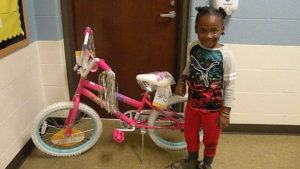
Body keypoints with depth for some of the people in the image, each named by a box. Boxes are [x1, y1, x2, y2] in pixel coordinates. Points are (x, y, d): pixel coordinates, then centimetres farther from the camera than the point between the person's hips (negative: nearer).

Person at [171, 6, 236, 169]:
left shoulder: (225, 54, -20)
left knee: (210, 141, 17)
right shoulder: (193, 48, -7)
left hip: (214, 108, -4)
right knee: (190, 136, 23)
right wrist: (181, 81, -3)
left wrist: (225, 113, -12)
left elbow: (230, 85, -14)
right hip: (192, 104, 5)